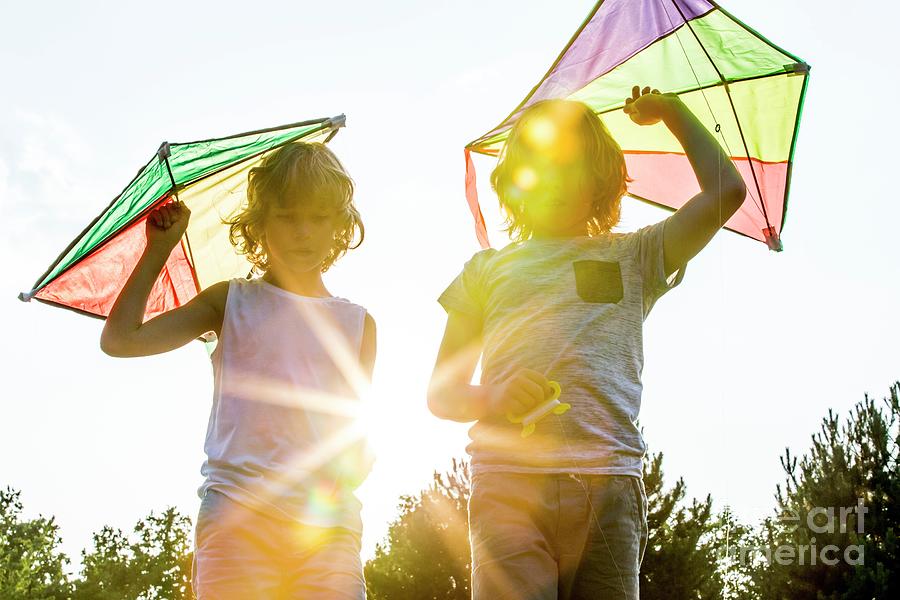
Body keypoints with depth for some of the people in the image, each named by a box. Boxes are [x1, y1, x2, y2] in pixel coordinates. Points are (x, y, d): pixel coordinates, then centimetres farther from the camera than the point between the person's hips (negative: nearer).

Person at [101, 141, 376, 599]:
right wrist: (160, 247, 10)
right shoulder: (233, 301, 13)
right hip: (239, 515, -1)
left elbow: (356, 425, 16)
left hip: (329, 526, 1)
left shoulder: (356, 323, 17)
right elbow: (120, 339, 5)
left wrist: (355, 463, -6)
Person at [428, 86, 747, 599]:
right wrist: (491, 398, -5)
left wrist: (673, 111, 22)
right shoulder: (488, 269, 23)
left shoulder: (631, 257, 21)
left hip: (606, 484, 0)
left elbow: (727, 191, 9)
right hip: (508, 481, 0)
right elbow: (441, 392, 19)